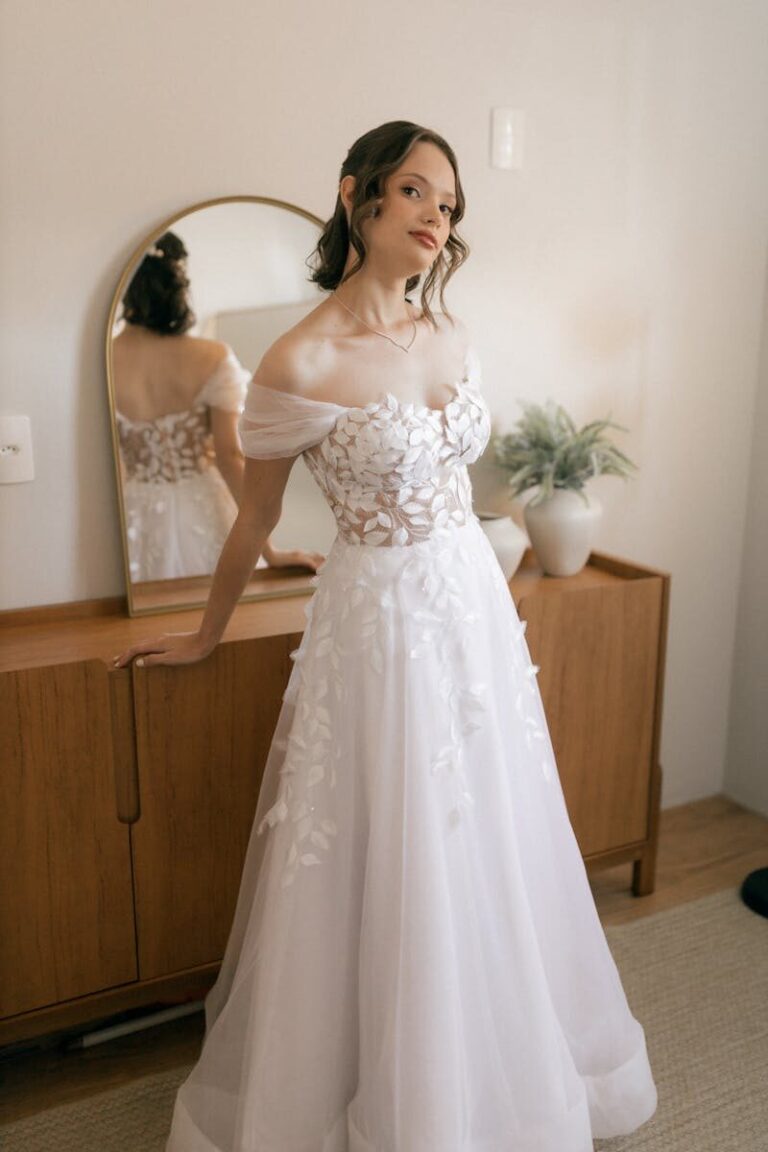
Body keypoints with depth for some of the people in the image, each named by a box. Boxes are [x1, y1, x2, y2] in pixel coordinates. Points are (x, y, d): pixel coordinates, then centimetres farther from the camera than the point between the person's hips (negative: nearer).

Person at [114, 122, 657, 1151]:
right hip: (382, 615, -6)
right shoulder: (299, 364, -15)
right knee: (390, 860, 7)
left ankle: (493, 1065, 46)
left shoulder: (450, 338, 3)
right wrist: (207, 637, 7)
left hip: (476, 602, 7)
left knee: (489, 843, 19)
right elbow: (256, 518, -4)